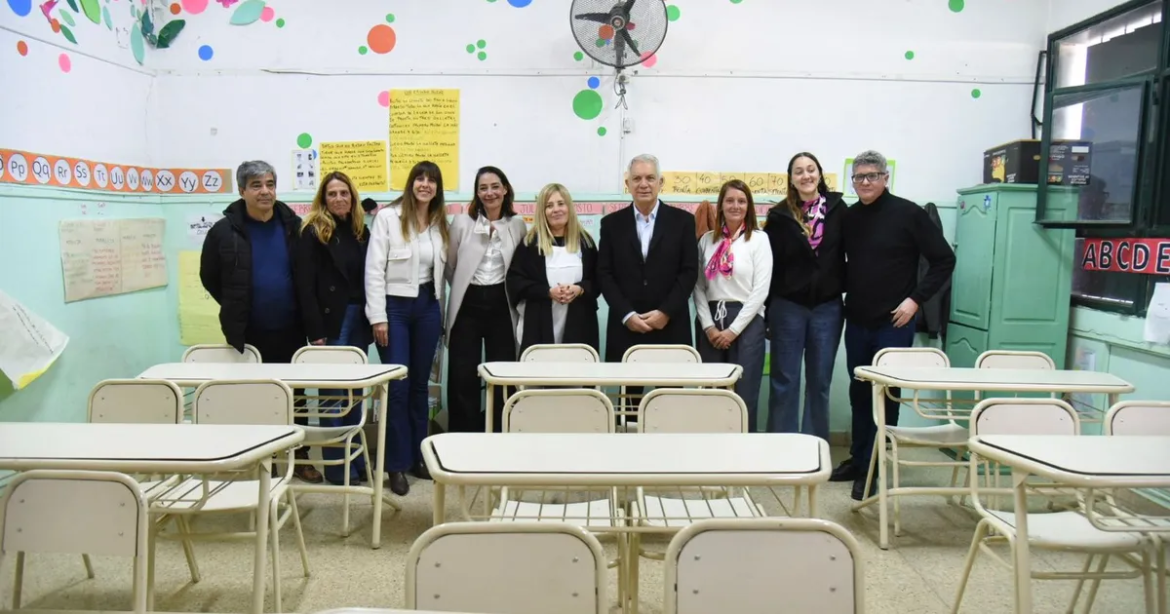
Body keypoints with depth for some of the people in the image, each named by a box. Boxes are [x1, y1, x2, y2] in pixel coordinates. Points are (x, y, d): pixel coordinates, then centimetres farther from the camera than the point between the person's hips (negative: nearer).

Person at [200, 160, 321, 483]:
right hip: (247, 334, -1)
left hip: (290, 331, 2)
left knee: (294, 393, 12)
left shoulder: (294, 226, 0)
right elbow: (209, 277, 6)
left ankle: (300, 456, 24)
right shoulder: (225, 231, -6)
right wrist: (236, 310, 5)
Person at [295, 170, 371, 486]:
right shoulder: (313, 231, -5)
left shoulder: (361, 231, 12)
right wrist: (316, 331, -16)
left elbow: (368, 278, 12)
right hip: (330, 320, -5)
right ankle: (337, 467, 9)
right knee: (334, 393, 0)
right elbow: (305, 285, -10)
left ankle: (356, 460, 22)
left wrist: (372, 321, 4)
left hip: (357, 319, 5)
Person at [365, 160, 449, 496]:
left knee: (420, 384, 12)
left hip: (427, 306, 5)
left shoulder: (440, 224, 10)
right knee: (397, 386, -4)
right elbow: (374, 269, -10)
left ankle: (418, 456, 22)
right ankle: (397, 464, 7)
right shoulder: (388, 217, -6)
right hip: (394, 306, -5)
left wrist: (441, 313, 10)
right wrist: (378, 316, -14)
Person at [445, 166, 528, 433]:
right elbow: (450, 267, 9)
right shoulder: (462, 222, 0)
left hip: (501, 305, 1)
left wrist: (513, 292, 8)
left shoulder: (517, 224, 3)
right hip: (468, 304, 0)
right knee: (462, 378, 1)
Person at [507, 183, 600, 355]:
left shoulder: (585, 241, 10)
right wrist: (548, 291, -14)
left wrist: (580, 289, -12)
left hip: (579, 326, 2)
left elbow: (598, 279, 9)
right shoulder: (530, 243, 4)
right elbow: (515, 281, -2)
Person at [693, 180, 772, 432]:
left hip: (746, 322, -3)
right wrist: (708, 326, -6)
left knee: (744, 395, 0)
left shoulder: (759, 239, -1)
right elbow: (698, 287, 6)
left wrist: (733, 330, -11)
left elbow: (760, 291, -7)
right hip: (710, 322, 3)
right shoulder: (707, 240, 9)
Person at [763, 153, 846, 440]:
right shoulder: (780, 215, -1)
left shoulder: (838, 209, 1)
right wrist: (768, 308, -1)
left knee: (819, 382, 10)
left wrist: (845, 290, 1)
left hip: (828, 307, 1)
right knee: (784, 382, 4)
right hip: (788, 307, -1)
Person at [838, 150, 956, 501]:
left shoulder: (908, 214, -8)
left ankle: (872, 469, 9)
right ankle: (858, 459, 25)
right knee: (859, 392, 12)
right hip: (856, 321, 5)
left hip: (893, 322, -5)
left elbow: (944, 260, -7)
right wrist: (845, 290, 3)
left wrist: (915, 299, -13)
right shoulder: (848, 217, 6)